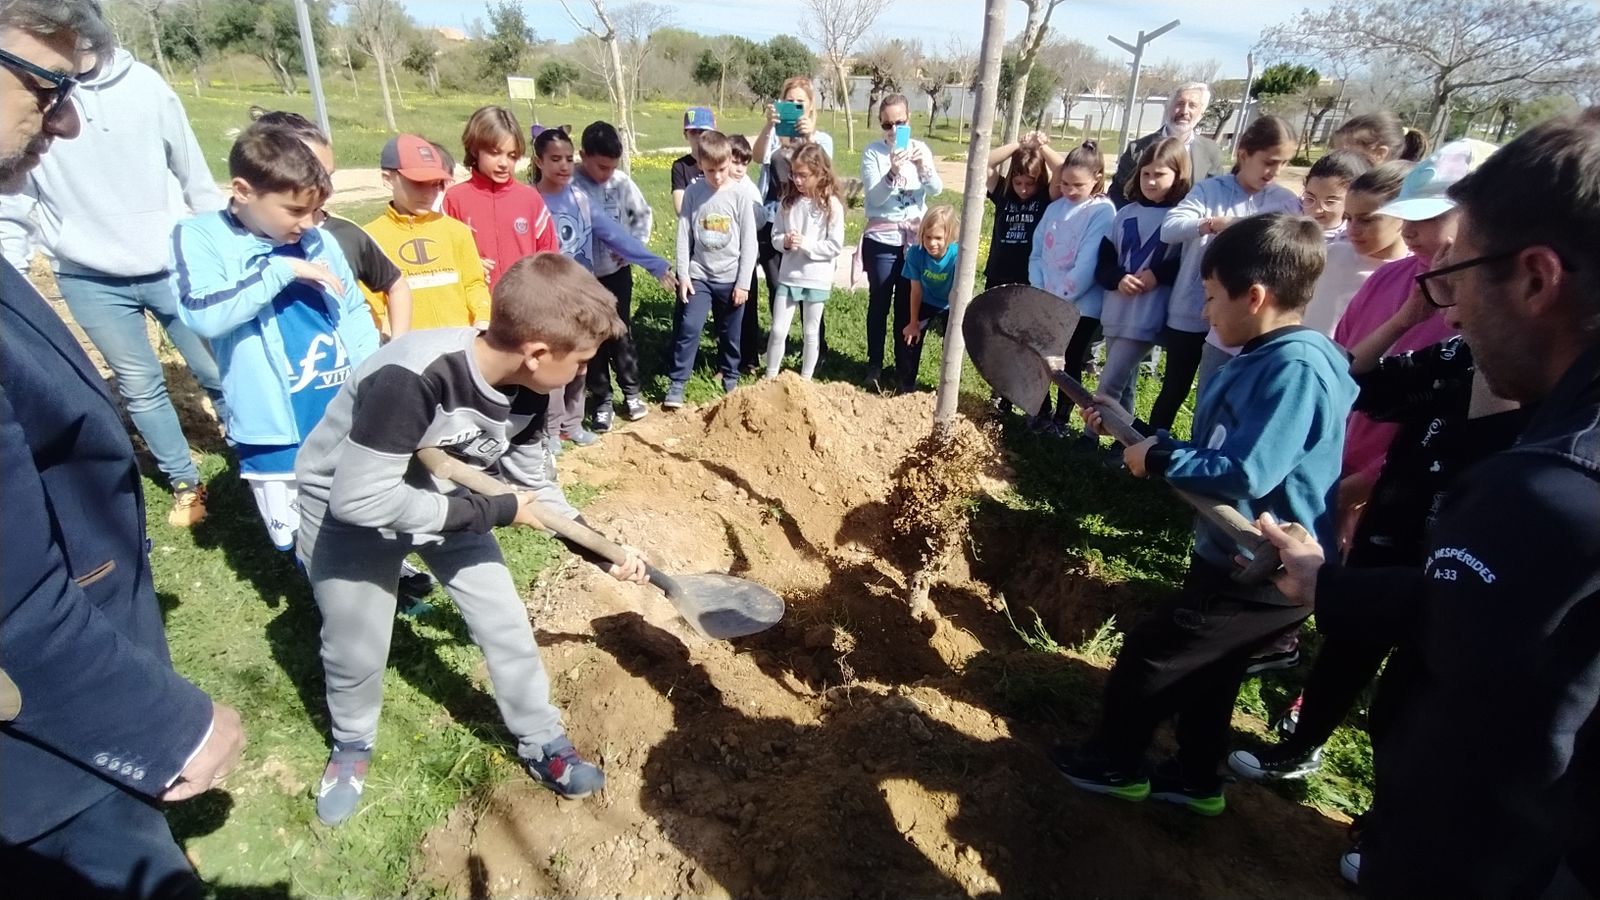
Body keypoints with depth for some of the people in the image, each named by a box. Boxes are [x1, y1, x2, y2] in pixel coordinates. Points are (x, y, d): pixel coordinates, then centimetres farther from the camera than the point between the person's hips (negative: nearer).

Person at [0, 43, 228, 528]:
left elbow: (194, 174, 2)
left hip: (174, 266, 0)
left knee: (220, 371, 8)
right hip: (90, 280, 1)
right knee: (140, 386, 9)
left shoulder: (142, 83, -6)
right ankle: (185, 483, 26)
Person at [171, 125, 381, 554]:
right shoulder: (200, 237, -7)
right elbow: (204, 315, -23)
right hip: (277, 434, -3)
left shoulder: (319, 241, 5)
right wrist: (282, 270, -19)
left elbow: (355, 312, 12)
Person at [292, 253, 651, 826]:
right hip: (348, 506, -5)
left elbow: (536, 484, -3)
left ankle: (542, 743, 25)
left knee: (505, 622, 4)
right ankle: (352, 745, 41)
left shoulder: (525, 389, -17)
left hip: (443, 498, 5)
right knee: (356, 649, 9)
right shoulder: (409, 377, -40)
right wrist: (493, 511, -31)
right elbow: (361, 499, -37)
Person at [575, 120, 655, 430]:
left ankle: (632, 393, 23)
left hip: (617, 272, 2)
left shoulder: (622, 182, -5)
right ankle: (602, 402, 17)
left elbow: (644, 215, 10)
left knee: (621, 335, 9)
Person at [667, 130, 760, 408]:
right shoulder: (693, 192, -2)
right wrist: (683, 274, -4)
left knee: (730, 335, 11)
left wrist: (743, 282, -7)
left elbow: (749, 242, -5)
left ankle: (731, 379, 30)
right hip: (698, 275, 1)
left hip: (731, 278, 0)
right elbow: (684, 236, 1)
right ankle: (676, 385, -1)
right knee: (688, 328, -9)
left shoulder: (741, 194, -6)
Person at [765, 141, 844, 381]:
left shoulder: (831, 205, -10)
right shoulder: (788, 202, 2)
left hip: (817, 279, -3)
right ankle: (770, 377, 20)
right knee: (778, 330, 5)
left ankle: (805, 380, 25)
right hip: (788, 276, 3)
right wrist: (785, 241, -15)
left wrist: (805, 242, -19)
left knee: (810, 332, 10)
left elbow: (835, 246, -12)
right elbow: (775, 236, 6)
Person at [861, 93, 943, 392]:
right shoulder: (873, 152, -6)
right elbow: (874, 197, -14)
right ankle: (875, 365, 14)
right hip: (881, 239, -2)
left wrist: (923, 167, -26)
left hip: (915, 239, 3)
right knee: (880, 303, 3)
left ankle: (904, 365, 19)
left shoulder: (921, 149, 3)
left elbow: (936, 190, -7)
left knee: (908, 304, 8)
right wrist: (892, 173, -31)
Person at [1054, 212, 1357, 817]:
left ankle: (1113, 764, 24)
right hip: (1237, 557, 9)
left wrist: (1158, 460, -19)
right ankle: (1196, 780, 41)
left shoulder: (1297, 368, -24)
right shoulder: (1260, 360, 6)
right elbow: (1213, 451, 12)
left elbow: (1245, 474, -31)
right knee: (1204, 671, 22)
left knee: (1150, 652, 3)